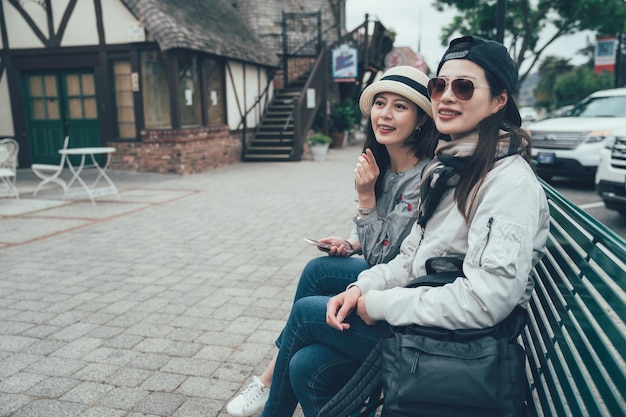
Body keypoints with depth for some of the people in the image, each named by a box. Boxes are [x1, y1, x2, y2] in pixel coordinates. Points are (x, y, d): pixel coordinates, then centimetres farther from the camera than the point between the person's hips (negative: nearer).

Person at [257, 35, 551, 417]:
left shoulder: (510, 180, -19)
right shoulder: (448, 165, 9)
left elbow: (486, 301, -27)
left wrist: (380, 304, -19)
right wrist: (362, 288, -6)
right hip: (423, 319, 7)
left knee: (306, 311, -1)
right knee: (308, 366, -5)